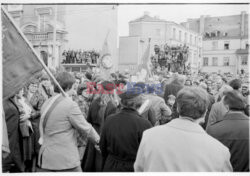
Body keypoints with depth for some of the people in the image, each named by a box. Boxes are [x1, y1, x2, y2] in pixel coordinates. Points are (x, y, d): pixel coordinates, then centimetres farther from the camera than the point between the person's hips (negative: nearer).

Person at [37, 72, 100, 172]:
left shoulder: (46, 104, 8)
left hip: (45, 158, 7)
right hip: (66, 160, -7)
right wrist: (98, 141, 5)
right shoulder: (70, 105, -13)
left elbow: (42, 128, 13)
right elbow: (85, 128, -8)